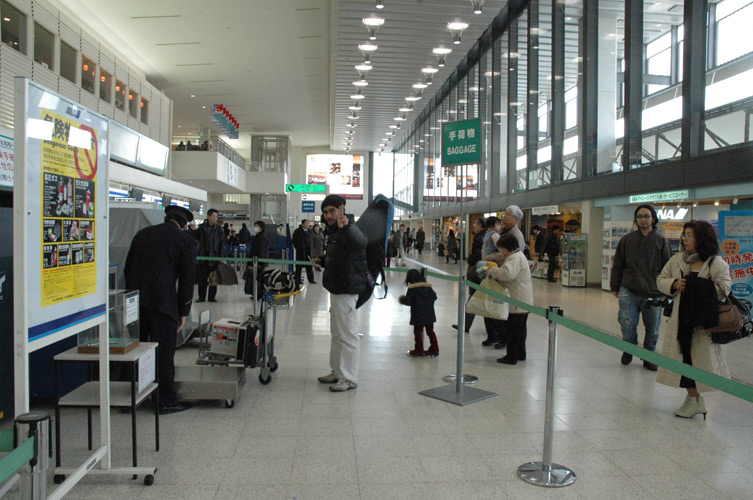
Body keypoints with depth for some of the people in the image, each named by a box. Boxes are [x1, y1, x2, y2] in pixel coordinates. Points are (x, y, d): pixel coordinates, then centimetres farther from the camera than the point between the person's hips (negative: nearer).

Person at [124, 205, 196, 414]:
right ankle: (166, 400, 11)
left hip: (135, 301, 5)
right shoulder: (185, 240, 0)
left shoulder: (143, 233, 14)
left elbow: (127, 269, 16)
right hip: (162, 302, -5)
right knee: (163, 352, 3)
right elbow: (186, 279, -2)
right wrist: (183, 312, 4)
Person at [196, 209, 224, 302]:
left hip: (214, 256, -1)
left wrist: (221, 256, -4)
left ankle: (212, 297, 12)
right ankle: (201, 297, 11)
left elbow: (222, 244, 2)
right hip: (203, 256, 1)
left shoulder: (219, 229, 2)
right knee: (202, 278, 2)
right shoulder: (202, 227, 6)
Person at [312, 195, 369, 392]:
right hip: (337, 289, 11)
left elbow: (359, 241, -48)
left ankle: (349, 379, 8)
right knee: (337, 333, 20)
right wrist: (322, 261, 16)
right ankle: (338, 372, 34)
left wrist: (346, 227, -65)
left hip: (347, 290, -11)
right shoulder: (335, 231, 13)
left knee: (347, 335, -3)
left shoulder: (350, 229, -20)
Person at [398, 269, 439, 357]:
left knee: (418, 332, 7)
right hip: (429, 314, 5)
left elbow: (408, 301, -15)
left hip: (418, 315, -5)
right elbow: (434, 296, 7)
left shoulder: (412, 289, -11)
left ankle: (418, 351, 13)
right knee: (430, 331, 14)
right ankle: (434, 350, 18)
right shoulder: (428, 286, 4)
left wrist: (402, 299, 5)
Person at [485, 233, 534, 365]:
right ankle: (520, 354, 29)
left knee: (512, 330, -2)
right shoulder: (518, 255, 16)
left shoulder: (515, 258, -18)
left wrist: (492, 271, -21)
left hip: (517, 302, -11)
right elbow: (509, 274, 21)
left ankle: (511, 357, 6)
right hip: (523, 301, 11)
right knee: (520, 328, 18)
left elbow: (507, 273, -35)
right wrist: (495, 274, 4)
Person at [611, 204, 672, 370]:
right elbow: (617, 265, 11)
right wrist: (615, 287, 9)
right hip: (629, 292, 0)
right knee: (627, 324, -6)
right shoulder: (627, 240, 7)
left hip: (653, 294, 0)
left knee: (652, 329, 8)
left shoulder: (661, 241, 3)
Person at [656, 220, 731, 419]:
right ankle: (694, 399, 21)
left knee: (701, 357, 1)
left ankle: (695, 400, 14)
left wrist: (696, 288, -14)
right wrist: (674, 284, -7)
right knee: (684, 359, 7)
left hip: (704, 321, -4)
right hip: (681, 319, 4)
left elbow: (723, 288, -11)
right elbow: (661, 280, 13)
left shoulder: (716, 263, -4)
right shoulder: (677, 260, 9)